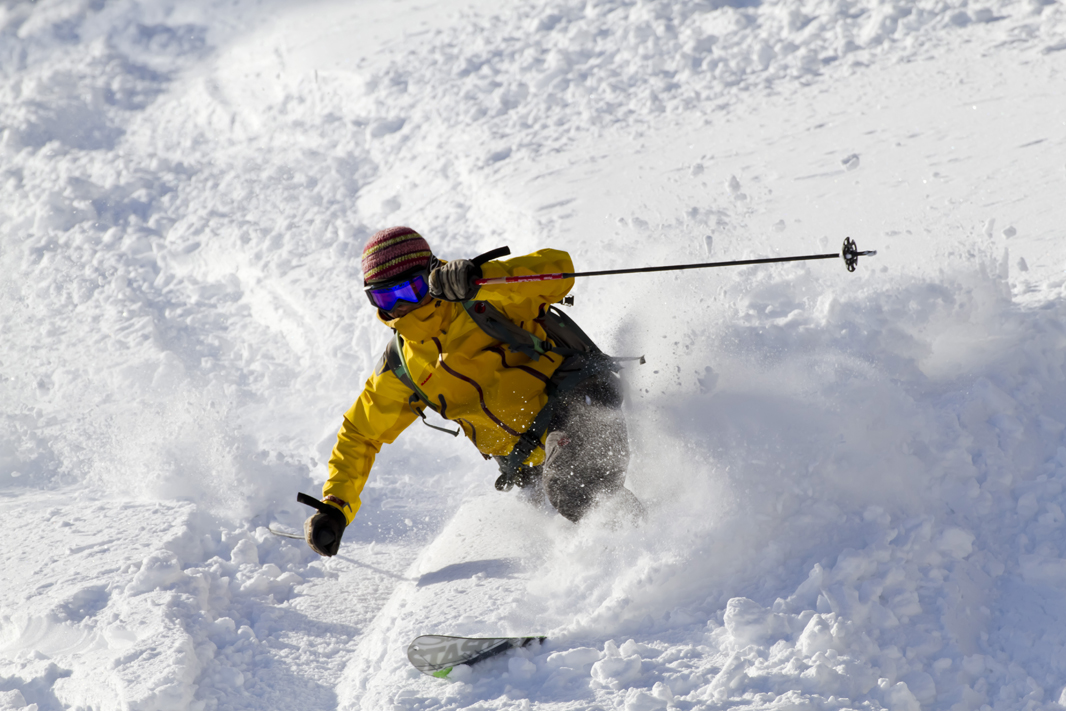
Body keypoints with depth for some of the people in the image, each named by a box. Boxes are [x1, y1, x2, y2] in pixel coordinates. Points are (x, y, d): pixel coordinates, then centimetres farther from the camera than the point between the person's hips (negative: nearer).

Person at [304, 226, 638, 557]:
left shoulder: (481, 297, -7)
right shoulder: (399, 371, 9)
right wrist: (334, 507, 6)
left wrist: (480, 279, -34)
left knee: (569, 487, -33)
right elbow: (360, 435, 18)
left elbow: (559, 268, -21)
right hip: (532, 462, 8)